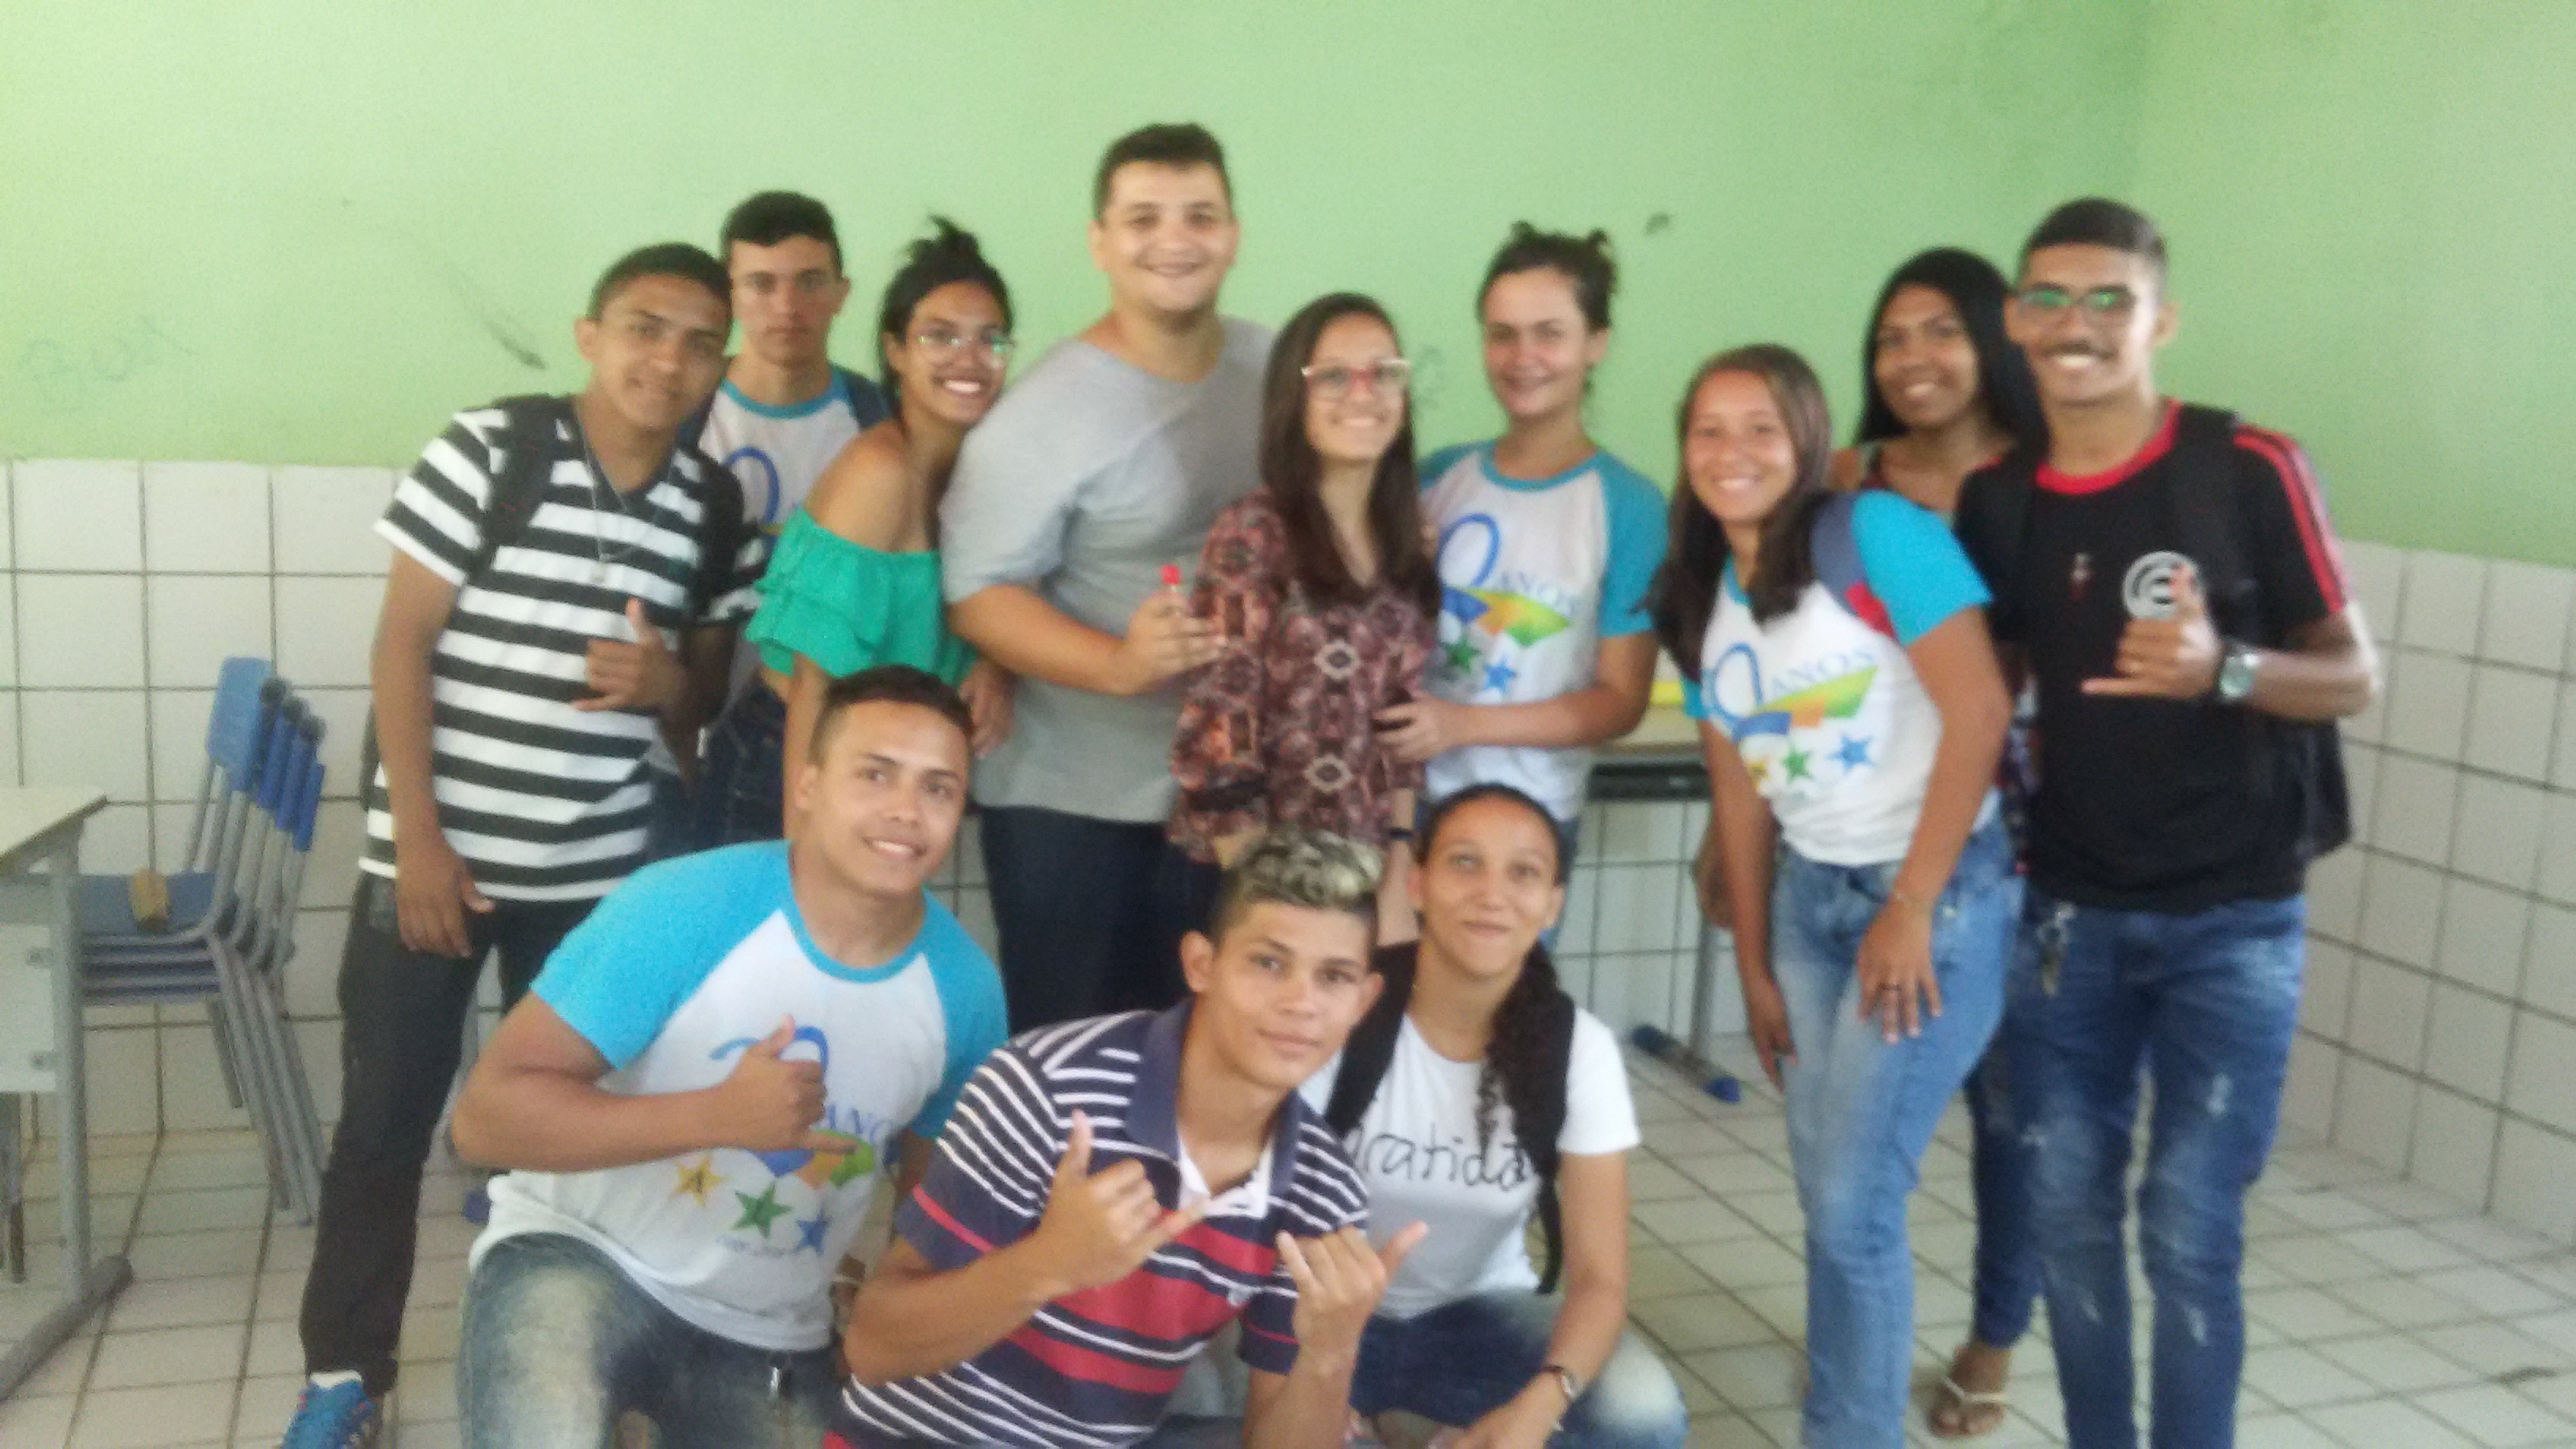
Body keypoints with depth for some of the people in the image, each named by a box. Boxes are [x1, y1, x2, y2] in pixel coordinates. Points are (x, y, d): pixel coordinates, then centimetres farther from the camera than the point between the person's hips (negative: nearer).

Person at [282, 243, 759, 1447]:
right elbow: (400, 643, -7)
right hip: (433, 849, -2)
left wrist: (667, 681, -14)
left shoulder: (717, 507, 2)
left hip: (601, 873, 3)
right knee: (385, 1114, 5)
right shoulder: (490, 449, -8)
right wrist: (417, 838, -12)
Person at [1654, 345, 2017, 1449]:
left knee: (1854, 1201, -5)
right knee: (1823, 1188, 9)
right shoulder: (1701, 602, 9)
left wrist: (1914, 908, -16)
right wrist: (1753, 965, 8)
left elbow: (1978, 710, -17)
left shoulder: (1877, 533, -12)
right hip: (1807, 897, 6)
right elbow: (1740, 788, 11)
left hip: (1940, 893, -6)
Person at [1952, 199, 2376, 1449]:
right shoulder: (1993, 499, 1)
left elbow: (2355, 676, -7)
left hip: (2231, 922, -3)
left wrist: (2224, 671, -26)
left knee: (2189, 1230, -2)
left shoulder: (2250, 470, -10)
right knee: (2068, 1211, 9)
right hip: (2068, 914, 4)